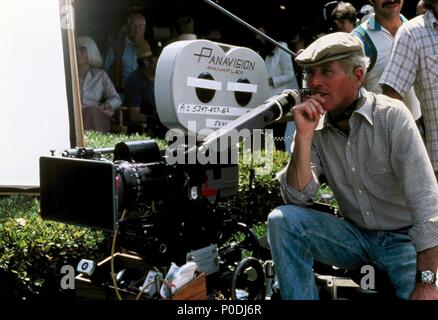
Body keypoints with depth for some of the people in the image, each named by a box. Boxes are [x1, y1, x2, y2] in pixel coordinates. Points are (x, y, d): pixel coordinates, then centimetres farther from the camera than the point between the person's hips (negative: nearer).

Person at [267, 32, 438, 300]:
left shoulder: (392, 115, -14)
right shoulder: (317, 128, -2)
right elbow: (297, 199, -10)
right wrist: (304, 135, -21)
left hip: (404, 238, -3)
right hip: (355, 236, 4)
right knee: (282, 220, -18)